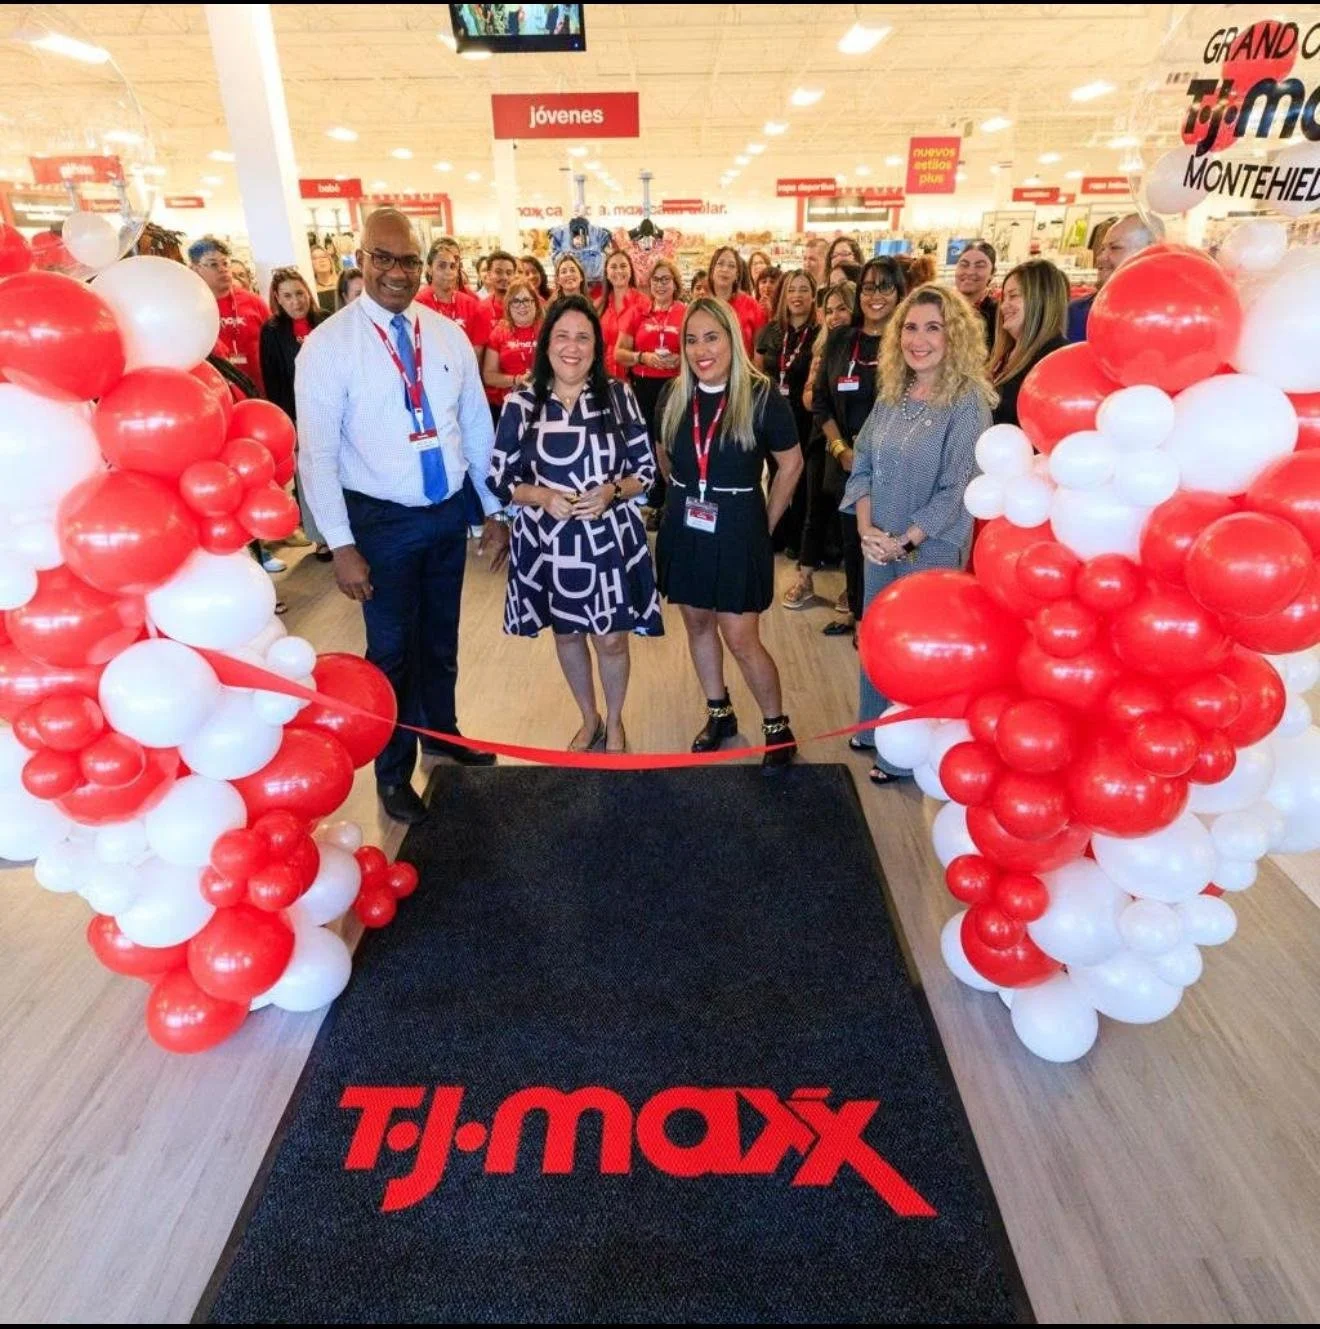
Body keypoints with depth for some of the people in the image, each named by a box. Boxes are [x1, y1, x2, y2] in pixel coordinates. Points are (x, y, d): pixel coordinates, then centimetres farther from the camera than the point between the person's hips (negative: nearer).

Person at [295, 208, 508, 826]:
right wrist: (341, 545, -14)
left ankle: (441, 729, 44)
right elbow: (317, 453, -11)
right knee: (392, 650, 9)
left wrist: (494, 511, 6)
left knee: (441, 638, 20)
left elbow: (478, 427, 6)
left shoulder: (448, 334, 1)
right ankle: (394, 769, 29)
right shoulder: (328, 345, -10)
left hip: (449, 512, 4)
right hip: (381, 521, -3)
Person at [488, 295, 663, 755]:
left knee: (612, 639, 7)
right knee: (566, 634, 17)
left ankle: (615, 723, 35)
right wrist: (542, 497, -18)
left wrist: (612, 491, -18)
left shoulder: (618, 396, -3)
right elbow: (499, 479, -1)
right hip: (548, 540, 1)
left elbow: (646, 469, 0)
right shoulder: (521, 403, -4)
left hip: (609, 538, -1)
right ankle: (589, 719, 41)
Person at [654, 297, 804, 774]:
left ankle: (777, 727, 16)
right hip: (684, 527, 5)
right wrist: (688, 495, 12)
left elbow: (791, 462, -2)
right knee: (698, 624, 14)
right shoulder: (674, 395, 0)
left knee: (741, 639, -4)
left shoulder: (761, 395, -11)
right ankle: (718, 712, 34)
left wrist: (766, 523, -1)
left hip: (737, 530, -5)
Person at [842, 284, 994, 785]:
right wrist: (867, 529, -10)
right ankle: (874, 727, 39)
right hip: (880, 546, 6)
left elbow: (956, 492, -17)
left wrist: (904, 541, -17)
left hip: (931, 551, -5)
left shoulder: (968, 403, -14)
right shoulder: (890, 395, 4)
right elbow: (863, 466, 4)